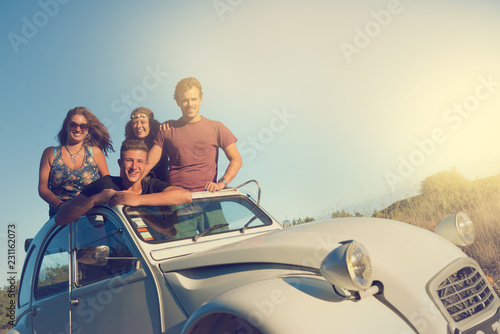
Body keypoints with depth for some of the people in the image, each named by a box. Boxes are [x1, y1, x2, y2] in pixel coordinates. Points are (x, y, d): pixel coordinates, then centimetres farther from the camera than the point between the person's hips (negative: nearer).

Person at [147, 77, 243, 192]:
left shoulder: (216, 127, 13)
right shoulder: (167, 130, 15)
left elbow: (236, 160, 12)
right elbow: (147, 164, 9)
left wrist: (221, 183, -4)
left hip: (206, 194, -1)